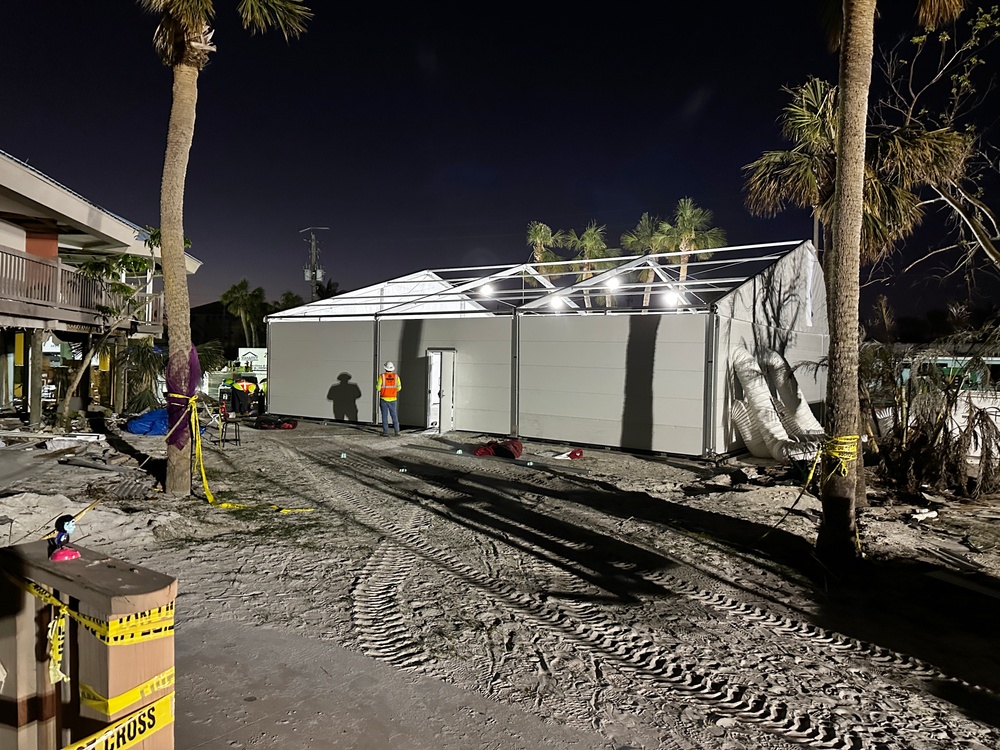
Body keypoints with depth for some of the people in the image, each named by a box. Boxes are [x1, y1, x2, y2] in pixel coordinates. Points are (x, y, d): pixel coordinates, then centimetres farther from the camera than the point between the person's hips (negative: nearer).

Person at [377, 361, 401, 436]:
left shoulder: (382, 376, -10)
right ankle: (397, 431, 9)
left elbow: (378, 388, -9)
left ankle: (385, 431, 2)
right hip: (392, 399, 2)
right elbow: (399, 388, 4)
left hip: (383, 399, -2)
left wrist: (376, 383, 13)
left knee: (384, 415, 3)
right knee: (394, 415, 10)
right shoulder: (396, 376, -4)